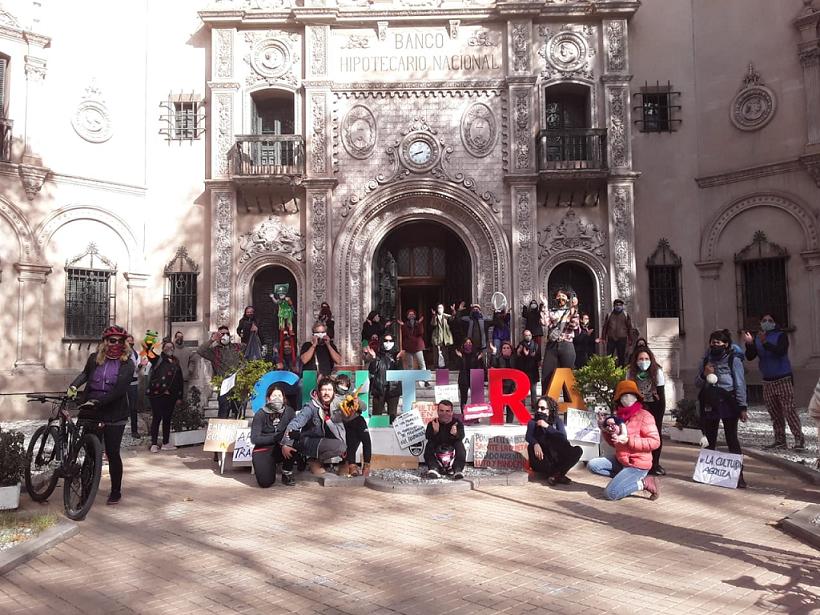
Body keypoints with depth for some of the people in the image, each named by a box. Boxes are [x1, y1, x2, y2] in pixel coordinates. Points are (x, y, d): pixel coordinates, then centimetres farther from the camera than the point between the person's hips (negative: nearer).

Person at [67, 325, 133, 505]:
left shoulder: (127, 364, -6)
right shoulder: (94, 358, 4)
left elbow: (119, 390, -16)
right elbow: (85, 373, 26)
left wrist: (96, 402, -22)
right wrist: (73, 386, 9)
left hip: (114, 415, -2)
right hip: (91, 412, 3)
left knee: (113, 453, 3)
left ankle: (116, 492, 17)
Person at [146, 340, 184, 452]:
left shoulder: (176, 362, 13)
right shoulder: (157, 359, 4)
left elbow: (180, 380, 13)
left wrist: (180, 397, 10)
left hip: (170, 395, 4)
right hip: (156, 393, -4)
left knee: (167, 418, 10)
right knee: (156, 418, -1)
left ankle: (166, 443, 19)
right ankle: (154, 443, 6)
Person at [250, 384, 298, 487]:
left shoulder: (289, 411, -2)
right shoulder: (260, 415, -7)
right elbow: (254, 439, -12)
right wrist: (276, 437, -21)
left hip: (281, 449, 2)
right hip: (263, 450, -2)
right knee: (265, 482, -24)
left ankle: (287, 473, -6)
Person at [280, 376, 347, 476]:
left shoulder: (335, 407, -2)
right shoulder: (311, 407, -17)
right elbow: (295, 423, -24)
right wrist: (285, 444, -33)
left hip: (323, 441, 7)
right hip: (308, 441, -7)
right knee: (340, 446, -26)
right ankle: (314, 461, -3)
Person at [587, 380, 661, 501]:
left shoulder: (644, 416, -13)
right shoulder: (618, 415, 9)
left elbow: (655, 442, -19)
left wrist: (628, 440, -25)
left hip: (637, 465, -8)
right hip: (620, 461, 8)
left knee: (610, 493, -19)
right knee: (592, 465, -5)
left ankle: (645, 483, -3)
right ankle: (624, 478, 2)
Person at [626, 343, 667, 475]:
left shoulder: (657, 371, -20)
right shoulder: (631, 372, -16)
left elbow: (661, 395, -17)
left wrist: (659, 416, -18)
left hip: (655, 404, -1)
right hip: (639, 404, 1)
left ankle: (655, 463, 9)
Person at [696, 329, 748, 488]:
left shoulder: (733, 360, -1)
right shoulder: (706, 360, 11)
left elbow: (740, 385, -5)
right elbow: (697, 384, 13)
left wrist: (742, 407, -11)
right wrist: (704, 375, -9)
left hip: (727, 404, -4)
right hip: (709, 404, 5)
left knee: (732, 440, -7)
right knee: (710, 440, 10)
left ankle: (738, 475, -4)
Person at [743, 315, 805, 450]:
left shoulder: (781, 335, -4)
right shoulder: (757, 338, 10)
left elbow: (780, 351, -22)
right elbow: (750, 357, 1)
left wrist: (765, 343, -33)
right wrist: (749, 344, -16)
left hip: (783, 379, -5)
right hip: (767, 382, 5)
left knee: (789, 411, -10)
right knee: (774, 413, 8)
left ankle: (799, 440, -7)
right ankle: (780, 440, 13)